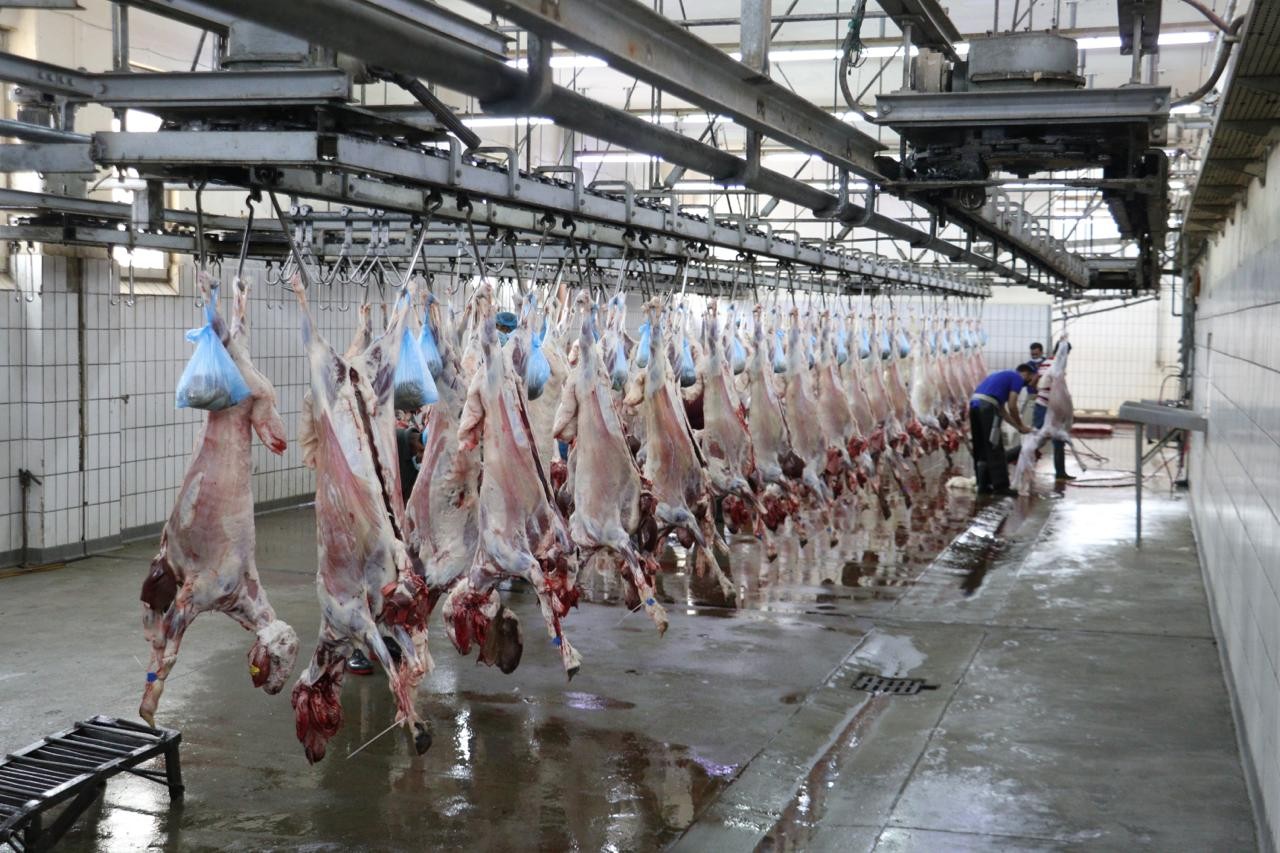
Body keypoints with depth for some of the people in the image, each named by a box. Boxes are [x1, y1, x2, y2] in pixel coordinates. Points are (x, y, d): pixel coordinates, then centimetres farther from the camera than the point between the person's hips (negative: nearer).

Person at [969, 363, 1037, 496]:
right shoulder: (1018, 378, 6)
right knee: (995, 450, -2)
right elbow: (1012, 406, -2)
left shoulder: (1004, 376, 31)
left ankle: (983, 485, 15)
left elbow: (1002, 410, 29)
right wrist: (1021, 426, 11)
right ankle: (1000, 486, 0)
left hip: (974, 405, 8)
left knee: (980, 450, 12)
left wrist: (1017, 426, 28)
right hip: (987, 406, -8)